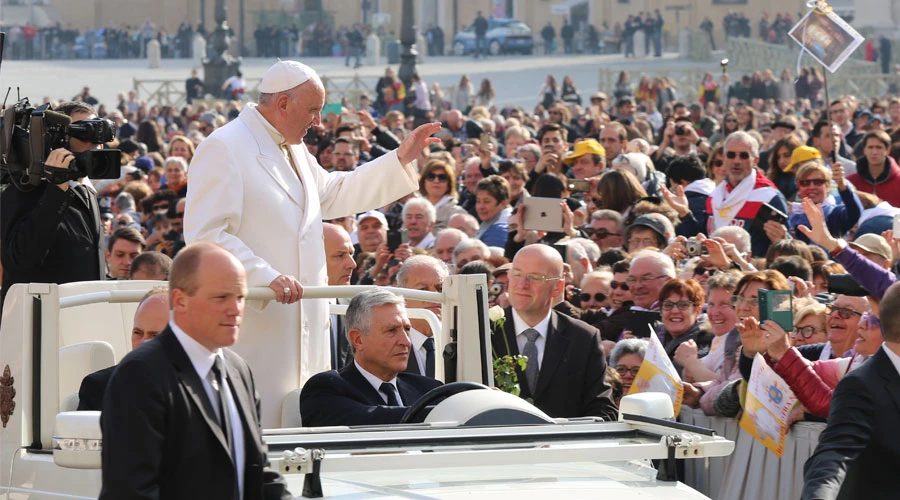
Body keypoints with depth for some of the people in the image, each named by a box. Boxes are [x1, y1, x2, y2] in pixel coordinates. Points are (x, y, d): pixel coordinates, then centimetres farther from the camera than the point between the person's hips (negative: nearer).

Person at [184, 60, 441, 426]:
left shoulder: (294, 150, 19)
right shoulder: (223, 149, -12)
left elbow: (332, 194, 34)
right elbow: (205, 234, -19)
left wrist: (401, 159, 27)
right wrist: (266, 277, -27)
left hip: (300, 318, 9)